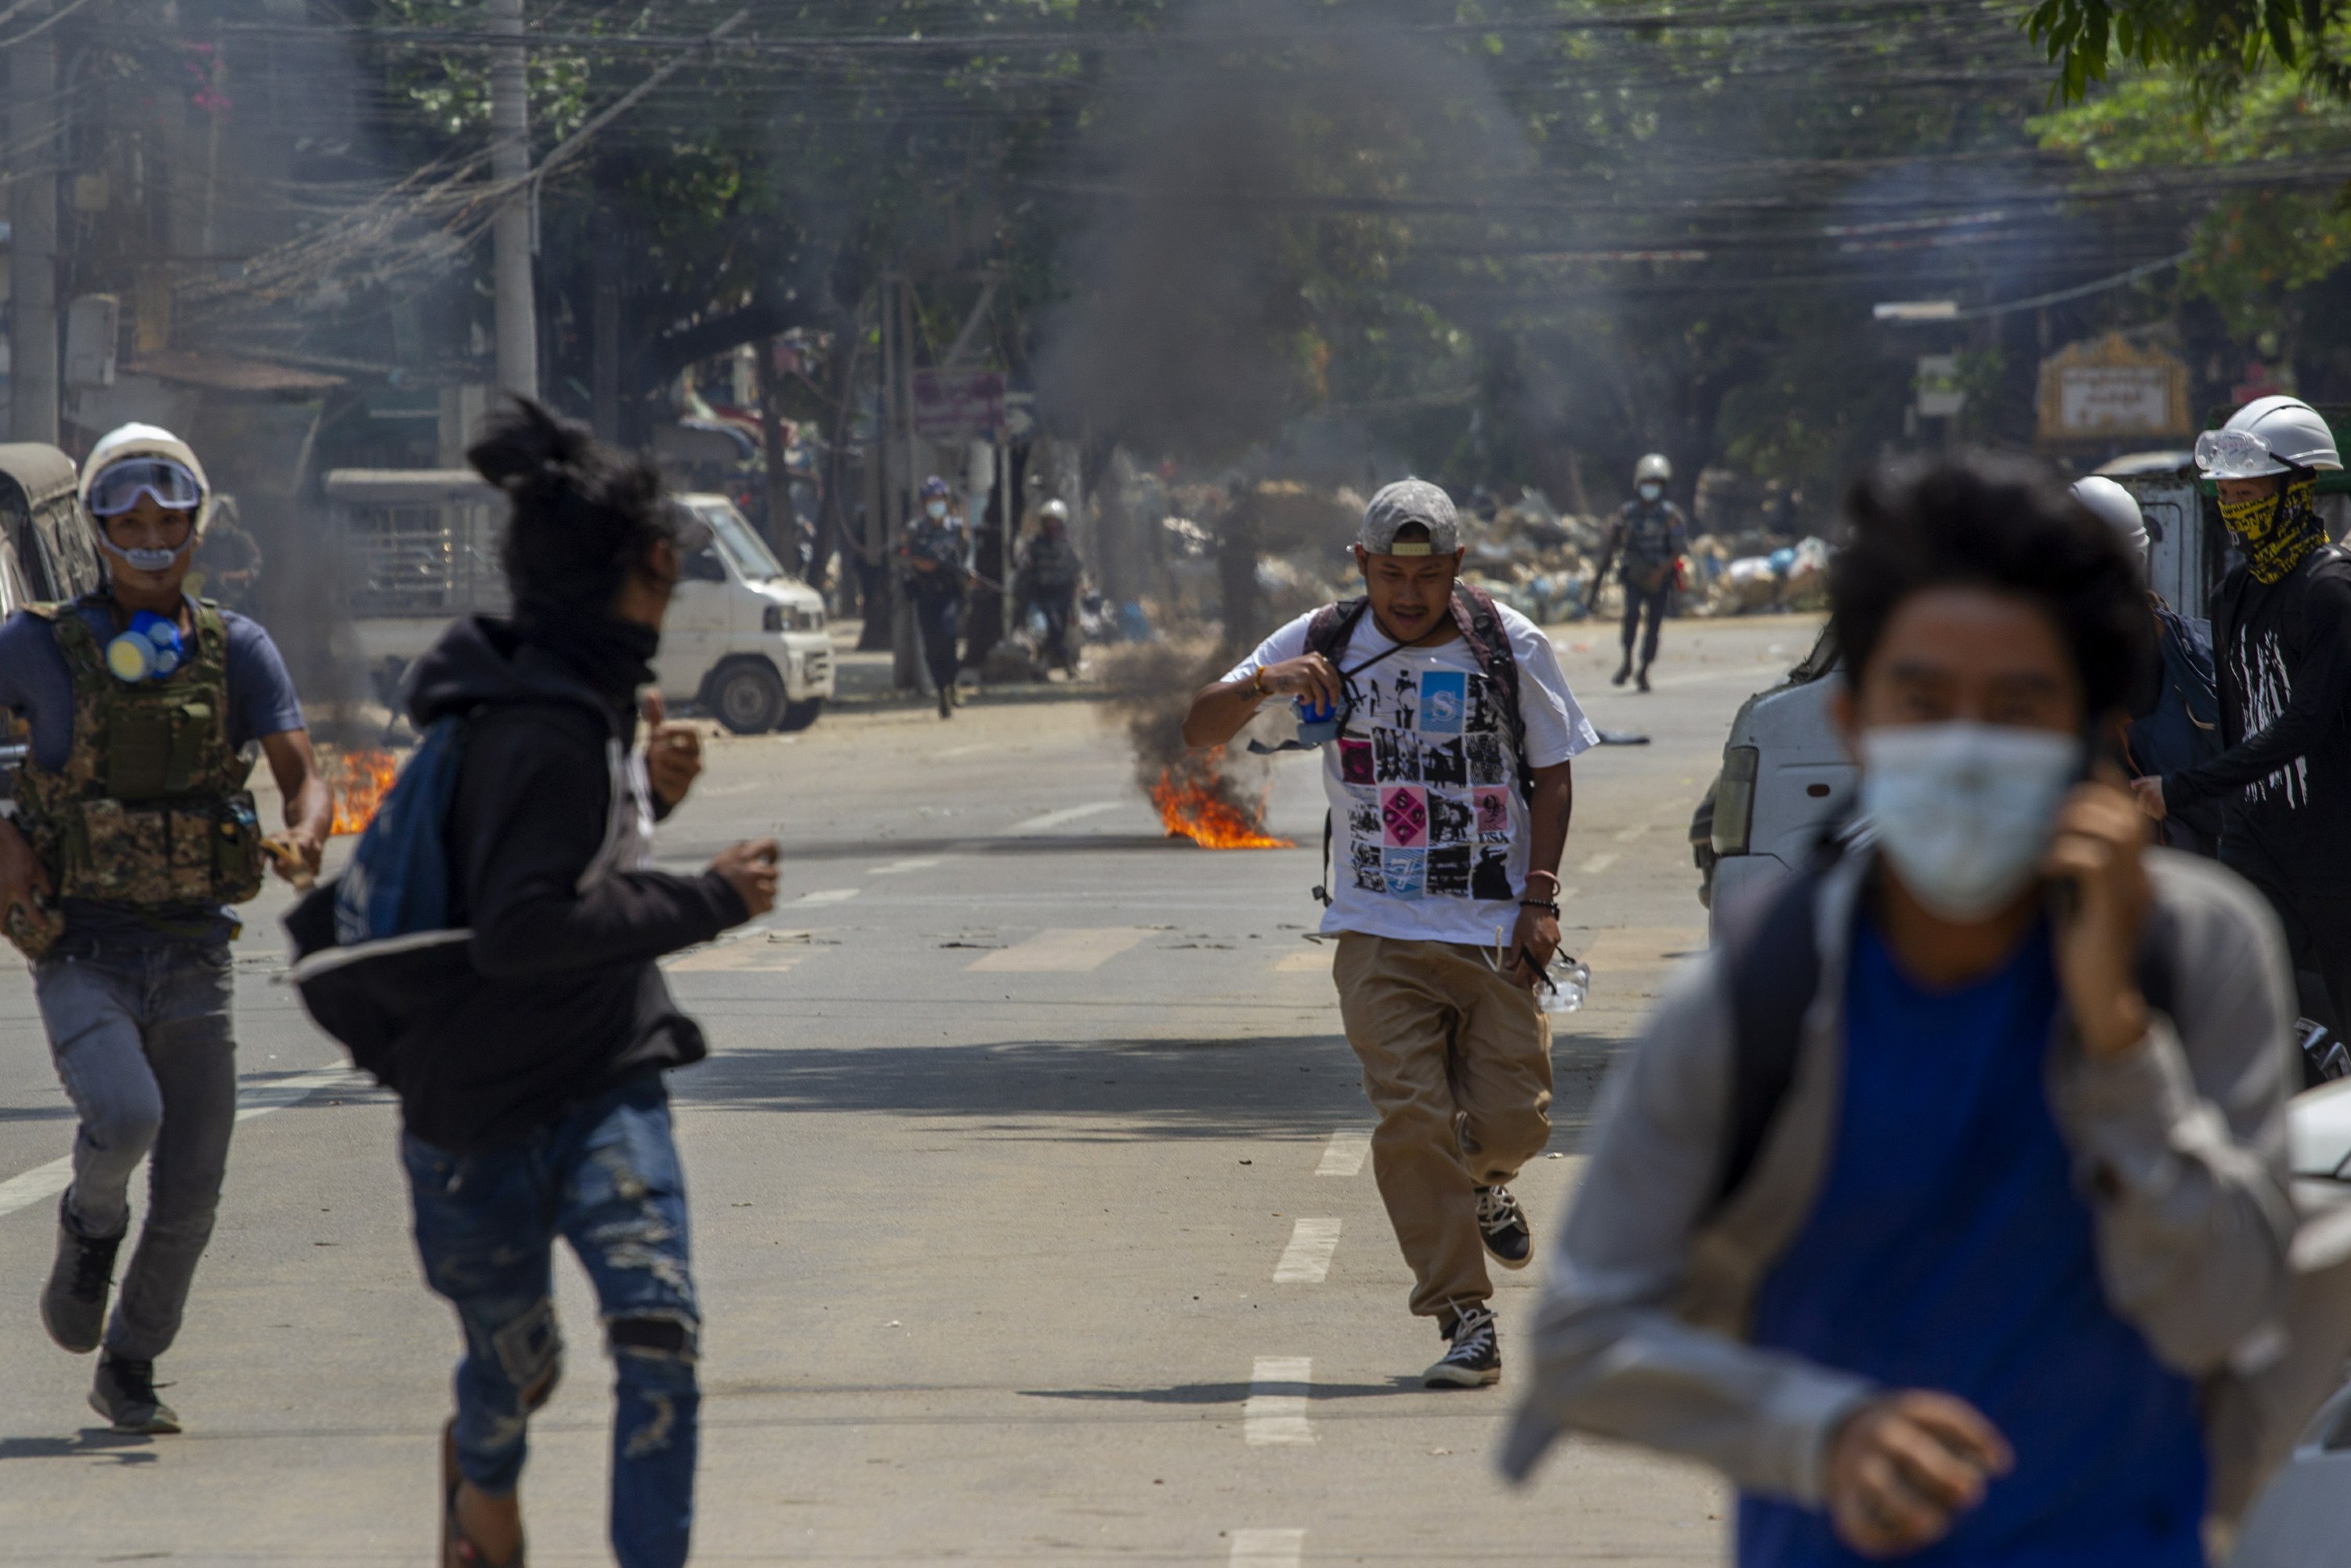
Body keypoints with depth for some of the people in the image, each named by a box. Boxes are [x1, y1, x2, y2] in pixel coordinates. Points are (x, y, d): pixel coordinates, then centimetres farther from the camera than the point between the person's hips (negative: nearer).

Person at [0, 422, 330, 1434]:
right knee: (125, 1117, -29)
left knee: (190, 1190, 1)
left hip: (194, 959, 3)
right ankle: (90, 1226, 6)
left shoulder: (236, 649, 3)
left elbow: (304, 780, -4)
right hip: (82, 959, -3)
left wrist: (303, 839, -28)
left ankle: (129, 1376, 24)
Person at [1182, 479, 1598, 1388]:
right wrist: (1264, 683, -21)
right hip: (1380, 936, 0)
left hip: (1495, 933, 0)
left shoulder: (1511, 646, 0)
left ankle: (1484, 1180, 37)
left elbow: (1552, 773, 8)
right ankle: (1465, 1321, -5)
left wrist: (1541, 896, -3)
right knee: (1410, 1121, -12)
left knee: (1512, 1119, -2)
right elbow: (1200, 732, 1)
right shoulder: (1323, 646, 1)